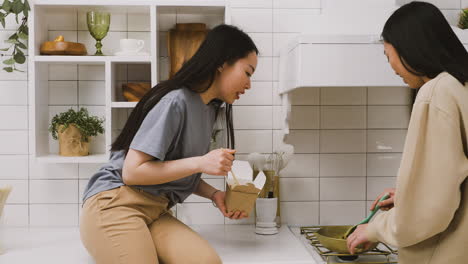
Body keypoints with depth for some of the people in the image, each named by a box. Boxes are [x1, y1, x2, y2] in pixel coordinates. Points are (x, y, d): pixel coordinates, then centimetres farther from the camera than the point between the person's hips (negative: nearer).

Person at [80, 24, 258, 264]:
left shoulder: (210, 109, 13)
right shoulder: (175, 101, -15)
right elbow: (132, 172, -16)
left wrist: (214, 194, 2)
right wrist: (201, 162, -18)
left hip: (156, 213, 7)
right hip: (115, 207, -6)